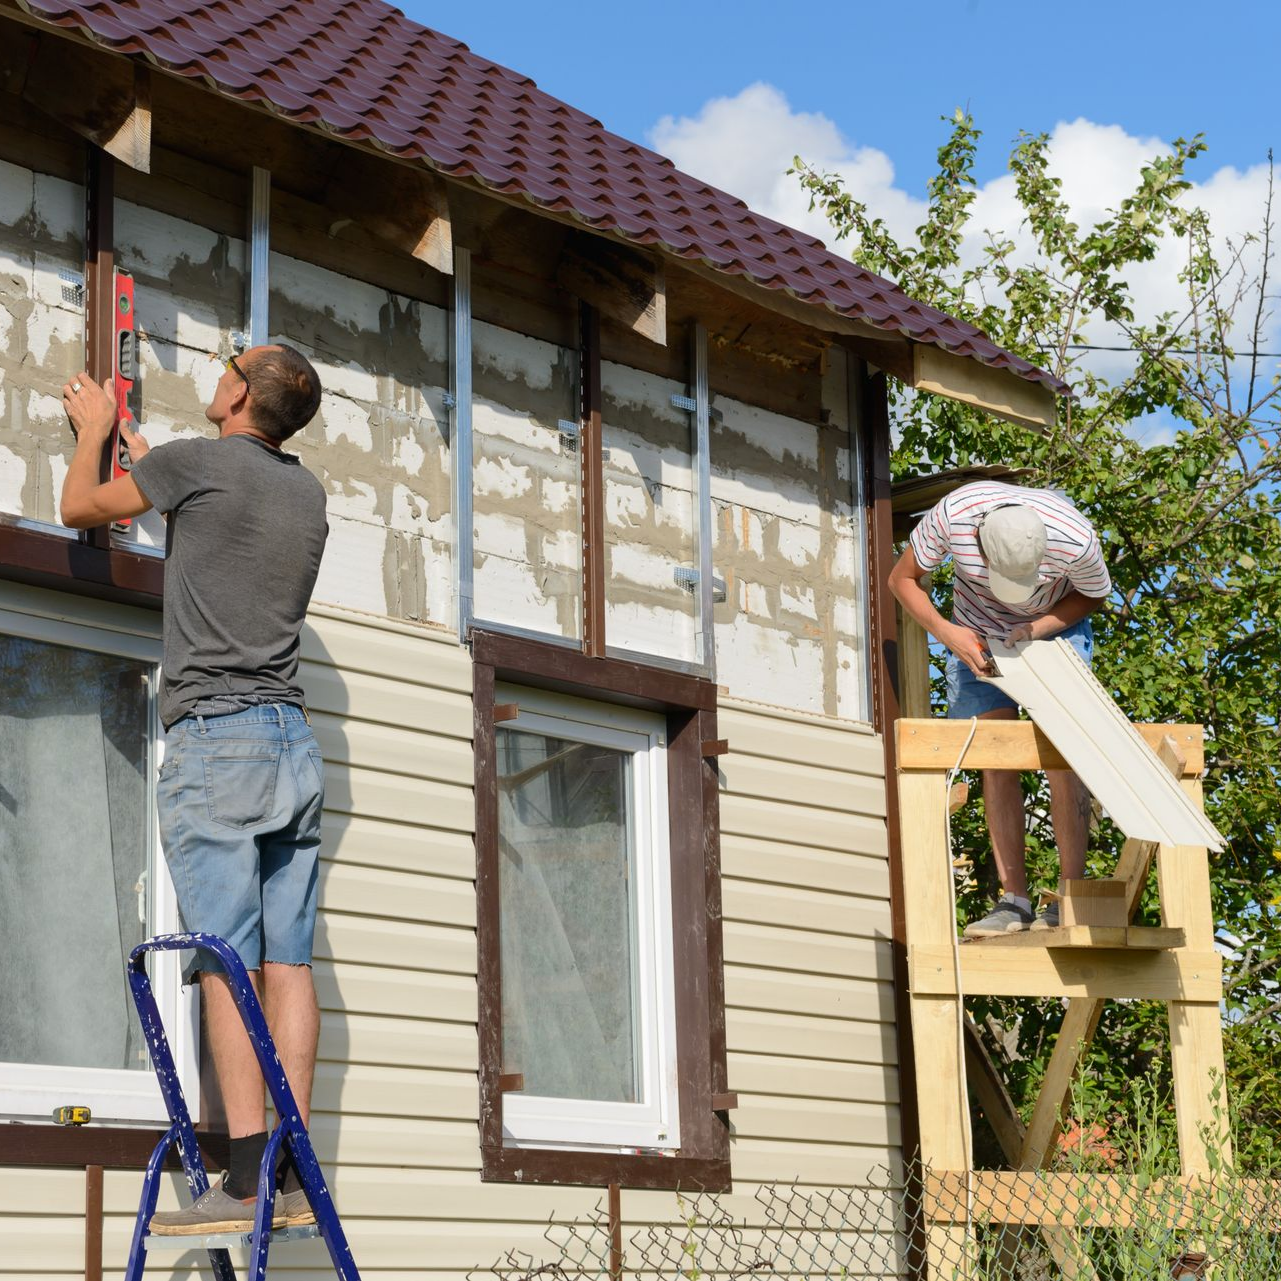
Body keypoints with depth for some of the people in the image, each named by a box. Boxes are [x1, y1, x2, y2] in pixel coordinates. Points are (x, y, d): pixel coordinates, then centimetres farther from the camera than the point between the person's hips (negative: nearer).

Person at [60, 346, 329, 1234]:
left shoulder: (197, 461, -3)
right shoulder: (308, 492, 16)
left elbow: (81, 507, 12)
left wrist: (95, 432, 31)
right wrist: (144, 457, 47)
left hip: (215, 735, -6)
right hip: (295, 742, 6)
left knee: (226, 961, -10)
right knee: (289, 961, 2)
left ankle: (247, 1179, -15)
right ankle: (296, 1177, -1)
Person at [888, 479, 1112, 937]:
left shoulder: (1075, 538, -35)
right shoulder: (952, 516, -33)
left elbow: (1094, 595, -11)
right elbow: (902, 579, -15)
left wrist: (1037, 629, -27)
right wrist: (945, 631, -31)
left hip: (1055, 629, -1)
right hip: (976, 636, 2)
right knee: (995, 762, -6)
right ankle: (1014, 902, -5)